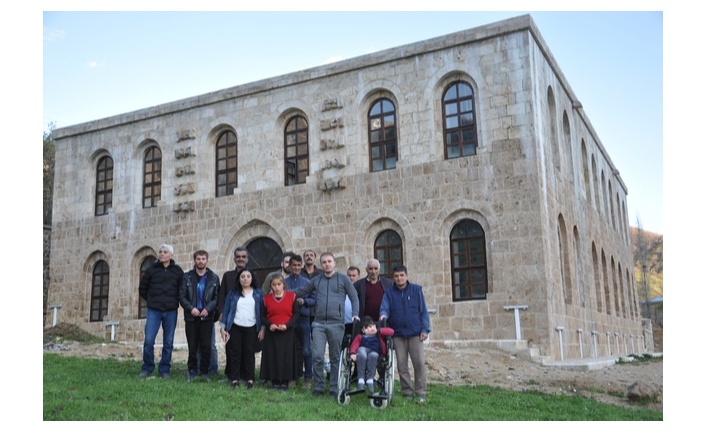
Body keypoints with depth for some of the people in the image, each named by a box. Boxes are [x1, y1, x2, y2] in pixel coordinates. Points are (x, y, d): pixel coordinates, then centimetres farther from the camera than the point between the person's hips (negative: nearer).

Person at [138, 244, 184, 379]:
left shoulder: (177, 271, 3)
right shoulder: (151, 269, 3)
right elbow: (142, 288, 13)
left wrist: (175, 302, 6)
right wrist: (151, 301, 11)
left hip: (171, 311, 0)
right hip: (154, 311, 0)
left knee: (168, 343, 5)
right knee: (148, 341, -5)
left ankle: (165, 370, 15)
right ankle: (147, 368, 11)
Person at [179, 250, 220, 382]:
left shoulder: (214, 278, 6)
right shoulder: (187, 277, 5)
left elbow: (217, 297, 2)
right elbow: (181, 296, 1)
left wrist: (208, 308, -13)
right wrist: (191, 308, -14)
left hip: (207, 317, 0)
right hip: (191, 316, 0)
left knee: (206, 346, 0)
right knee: (192, 346, 3)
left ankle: (204, 371, 10)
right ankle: (192, 370, 16)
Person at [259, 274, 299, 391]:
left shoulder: (292, 296, 1)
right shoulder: (266, 298, 6)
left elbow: (296, 314, 0)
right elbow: (262, 316, 8)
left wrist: (287, 325, -14)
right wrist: (269, 325, -11)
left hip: (287, 332, -1)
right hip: (271, 332, 1)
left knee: (287, 356, 0)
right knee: (273, 356, 2)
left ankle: (285, 382, 9)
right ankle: (275, 381, 12)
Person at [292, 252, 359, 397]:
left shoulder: (343, 279, 4)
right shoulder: (316, 280, 11)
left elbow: (354, 297, 5)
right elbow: (301, 291, 17)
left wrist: (355, 314, -7)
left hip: (336, 324, -2)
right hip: (318, 324, 2)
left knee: (335, 358, 6)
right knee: (317, 356, -5)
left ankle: (334, 388, 15)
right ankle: (318, 387, 6)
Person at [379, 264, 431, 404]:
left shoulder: (416, 290, 4)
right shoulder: (389, 293, 6)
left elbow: (423, 310, 3)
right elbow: (384, 307, -6)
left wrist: (425, 329, -4)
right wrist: (383, 315, -30)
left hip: (415, 333, -2)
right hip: (398, 334, 2)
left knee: (419, 363, -5)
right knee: (402, 365, 5)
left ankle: (421, 393, 3)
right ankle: (407, 392, 15)